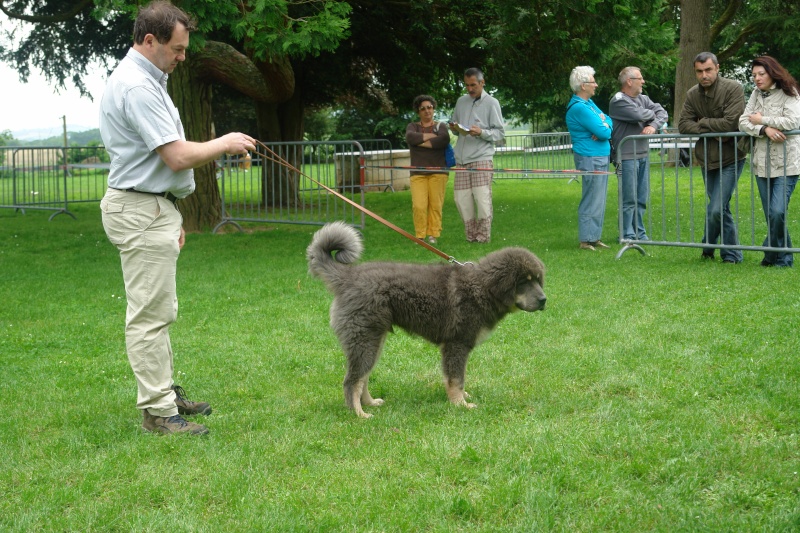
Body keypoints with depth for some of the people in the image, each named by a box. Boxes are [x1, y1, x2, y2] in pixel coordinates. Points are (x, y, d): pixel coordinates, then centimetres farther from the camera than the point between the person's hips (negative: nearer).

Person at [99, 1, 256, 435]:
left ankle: (165, 391, 26)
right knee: (150, 314, -7)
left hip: (153, 208, 11)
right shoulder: (136, 87, -20)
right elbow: (178, 156, -23)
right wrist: (224, 144, -7)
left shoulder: (144, 80, 15)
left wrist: (171, 216, 23)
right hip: (142, 212, -11)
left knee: (160, 311, 17)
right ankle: (158, 411, -4)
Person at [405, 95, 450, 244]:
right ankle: (420, 236, 1)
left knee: (436, 205, -6)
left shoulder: (441, 126, 11)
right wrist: (431, 136, -8)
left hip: (438, 172, 0)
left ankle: (433, 235, 4)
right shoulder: (412, 126, 15)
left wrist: (422, 142, -9)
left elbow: (444, 140, -12)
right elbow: (410, 137, -9)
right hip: (418, 173, 1)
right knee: (419, 206, -10)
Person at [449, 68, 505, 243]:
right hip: (462, 159, 5)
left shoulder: (491, 103, 1)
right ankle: (471, 236, 14)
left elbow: (500, 133, 0)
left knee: (482, 198, -10)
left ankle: (483, 236, 1)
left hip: (482, 158, -5)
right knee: (461, 199, 2)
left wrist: (482, 132, -17)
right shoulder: (461, 102, 16)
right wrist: (454, 128, 2)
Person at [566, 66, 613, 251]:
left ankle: (594, 237, 20)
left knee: (599, 200, 13)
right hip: (590, 159, -10)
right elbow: (603, 133, -21)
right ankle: (586, 240, -1)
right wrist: (605, 129, 2)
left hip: (600, 157, 10)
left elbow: (609, 120, 15)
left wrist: (604, 124, -8)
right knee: (592, 201, -6)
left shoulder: (589, 103, 15)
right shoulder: (579, 108, -18)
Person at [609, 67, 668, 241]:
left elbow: (662, 112, 7)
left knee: (642, 198, 11)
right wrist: (652, 113, 1)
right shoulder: (618, 101, -10)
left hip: (643, 155, 8)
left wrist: (654, 125, -13)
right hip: (627, 157, -8)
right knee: (629, 199, -4)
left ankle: (639, 232, 19)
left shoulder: (643, 99, 14)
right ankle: (627, 234, 3)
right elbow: (639, 115, -20)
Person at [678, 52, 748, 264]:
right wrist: (712, 130, -17)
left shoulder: (733, 89, -14)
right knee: (721, 209, 14)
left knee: (716, 209, -14)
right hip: (707, 158, 6)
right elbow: (683, 125, -3)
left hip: (730, 158, -6)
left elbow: (730, 123, -24)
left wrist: (702, 123, -11)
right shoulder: (692, 94, 5)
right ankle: (732, 254, 25)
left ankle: (708, 247, 7)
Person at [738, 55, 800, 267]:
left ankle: (772, 254, 3)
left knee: (778, 212, -15)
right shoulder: (756, 94, 10)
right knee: (770, 215, 7)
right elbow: (743, 122, 2)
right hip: (762, 162, 5)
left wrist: (762, 119, -9)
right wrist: (765, 129, -16)